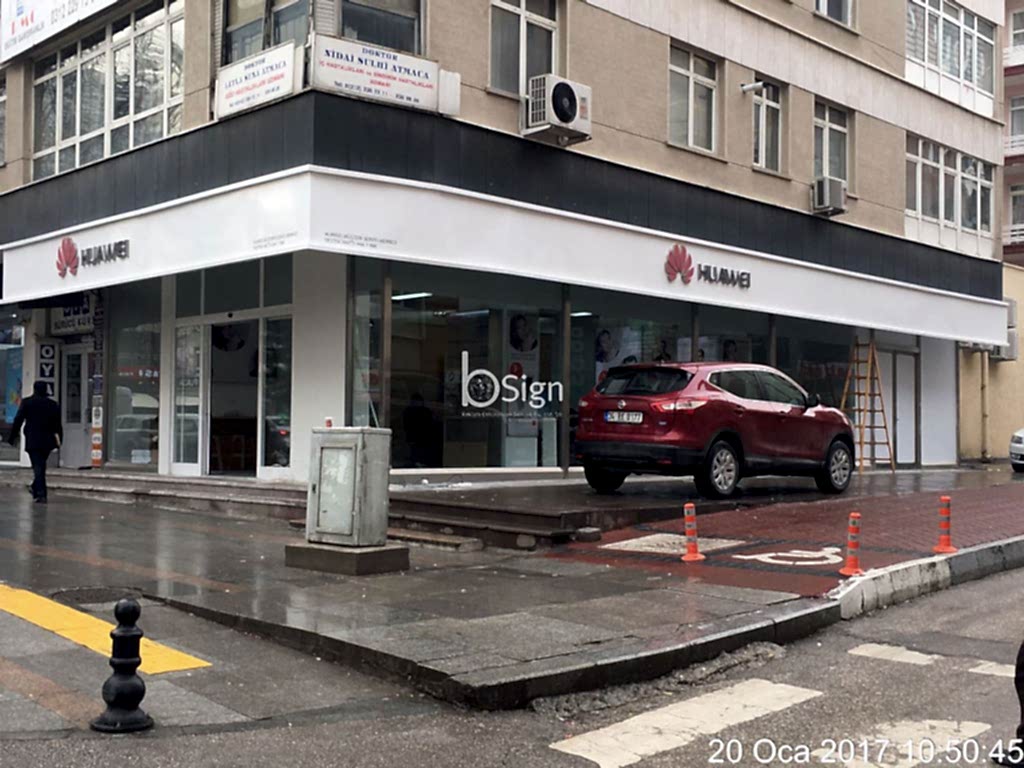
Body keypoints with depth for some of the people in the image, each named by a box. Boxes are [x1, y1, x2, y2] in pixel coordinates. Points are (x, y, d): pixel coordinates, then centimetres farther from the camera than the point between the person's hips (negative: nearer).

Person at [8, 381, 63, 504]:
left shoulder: (26, 402, -4)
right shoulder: (53, 404, 4)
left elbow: (18, 421, -4)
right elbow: (57, 425, 4)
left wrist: (13, 437, 2)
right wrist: (58, 439, 11)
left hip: (32, 441, -3)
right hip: (47, 441, 3)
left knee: (38, 467, -4)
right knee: (41, 466, 19)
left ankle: (41, 494, -11)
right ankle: (35, 487, 31)